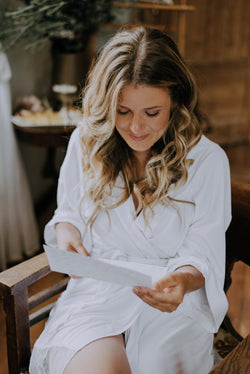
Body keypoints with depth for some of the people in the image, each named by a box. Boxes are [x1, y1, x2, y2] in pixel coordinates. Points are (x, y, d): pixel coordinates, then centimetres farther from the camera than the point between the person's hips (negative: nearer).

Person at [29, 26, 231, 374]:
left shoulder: (208, 160, -5)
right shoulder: (85, 141, 2)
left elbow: (203, 254, -4)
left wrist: (184, 279, -26)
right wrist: (66, 231, -9)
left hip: (171, 296, 0)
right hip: (95, 290, 1)